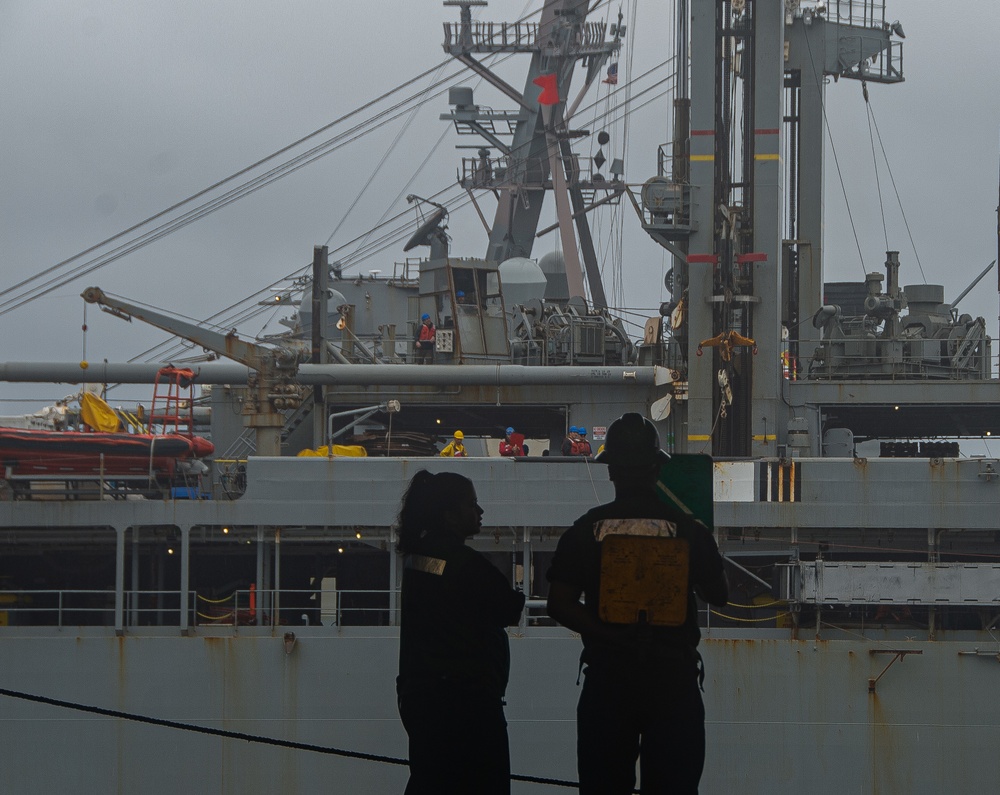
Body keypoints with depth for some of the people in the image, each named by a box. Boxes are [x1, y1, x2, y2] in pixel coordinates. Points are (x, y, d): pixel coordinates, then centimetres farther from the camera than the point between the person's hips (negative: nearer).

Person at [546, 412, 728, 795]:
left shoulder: (586, 529, -1)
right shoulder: (690, 530, -1)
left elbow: (559, 604, -7)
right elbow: (719, 596, 7)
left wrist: (608, 637, -6)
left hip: (608, 677, 0)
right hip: (675, 677, 0)